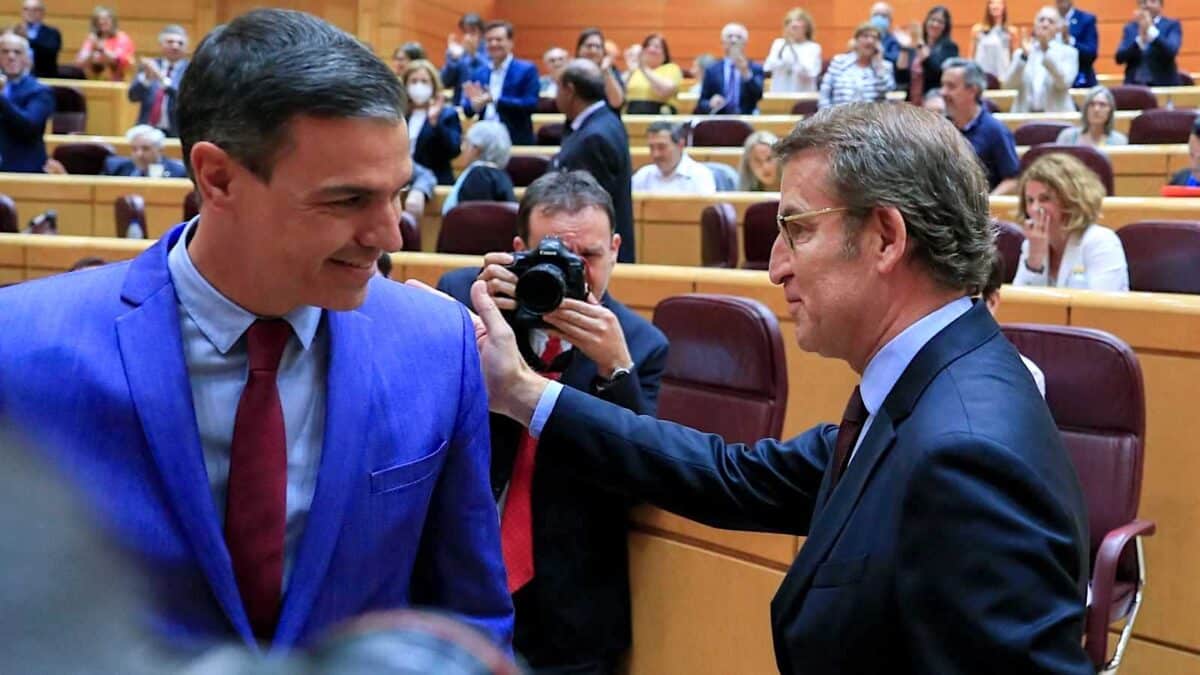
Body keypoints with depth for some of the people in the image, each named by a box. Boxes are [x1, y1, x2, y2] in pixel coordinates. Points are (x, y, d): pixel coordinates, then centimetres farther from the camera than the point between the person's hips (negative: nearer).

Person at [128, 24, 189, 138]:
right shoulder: (150, 66, 11)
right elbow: (133, 96, 0)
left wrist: (162, 78, -26)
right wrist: (147, 77, -19)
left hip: (176, 134, -3)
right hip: (147, 131, 3)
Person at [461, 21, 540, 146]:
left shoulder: (527, 70, -1)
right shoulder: (479, 73, 14)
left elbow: (531, 105, -13)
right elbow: (467, 111, 11)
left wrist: (494, 100, -22)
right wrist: (476, 104, -14)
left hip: (516, 142, -4)